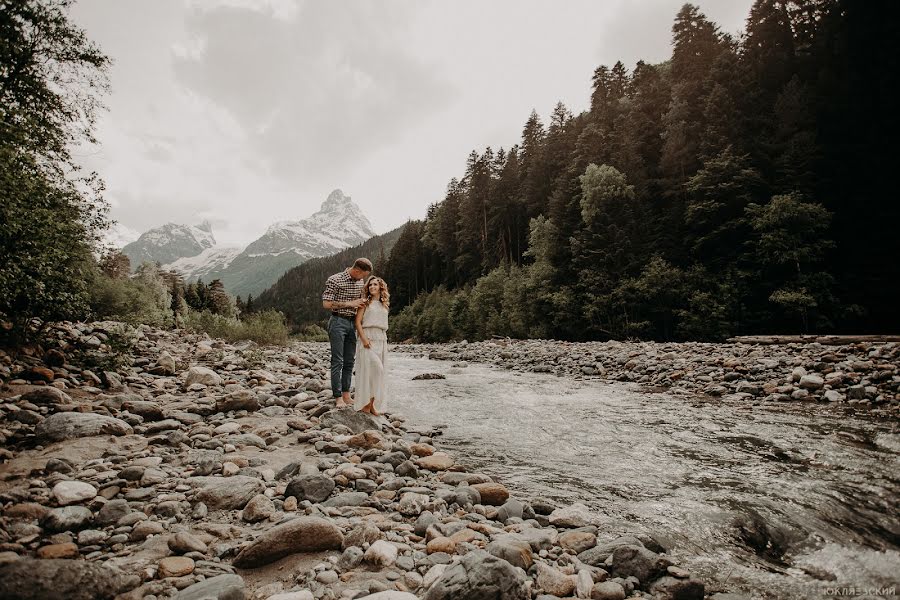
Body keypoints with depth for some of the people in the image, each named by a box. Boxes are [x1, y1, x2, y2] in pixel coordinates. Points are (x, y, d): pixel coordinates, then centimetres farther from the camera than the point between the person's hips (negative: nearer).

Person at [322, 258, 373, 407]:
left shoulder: (360, 282, 10)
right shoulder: (334, 280, -9)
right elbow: (326, 304, -14)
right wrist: (349, 303, -15)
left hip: (353, 323, 6)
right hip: (338, 322, -6)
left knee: (349, 361, 8)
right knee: (337, 361, -5)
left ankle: (346, 394, 16)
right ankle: (338, 397, 0)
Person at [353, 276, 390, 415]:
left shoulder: (384, 305, 16)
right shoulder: (365, 303, 2)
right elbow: (358, 321, -4)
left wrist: (384, 340, 10)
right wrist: (364, 338, -15)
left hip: (382, 340, 5)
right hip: (368, 338, -5)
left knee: (378, 371, 4)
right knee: (369, 368, -14)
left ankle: (376, 403, 10)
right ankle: (367, 402, -7)